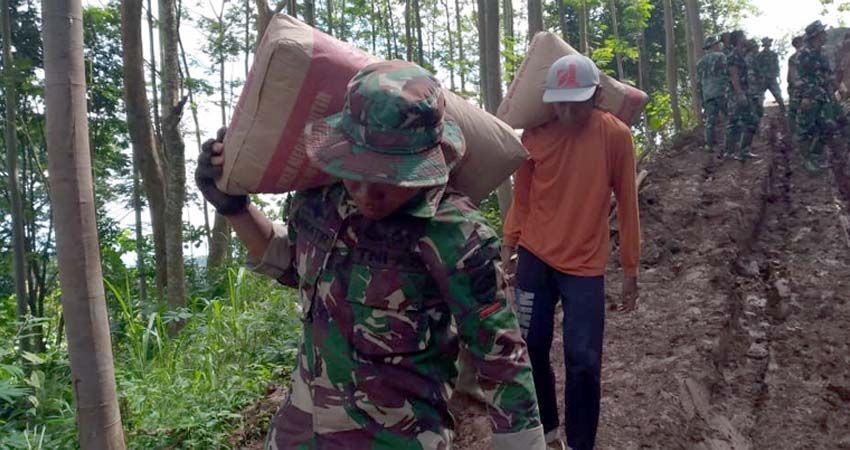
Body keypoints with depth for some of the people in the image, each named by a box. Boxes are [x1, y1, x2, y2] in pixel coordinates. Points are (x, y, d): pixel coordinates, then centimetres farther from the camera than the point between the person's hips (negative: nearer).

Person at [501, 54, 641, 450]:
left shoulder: (616, 136, -8)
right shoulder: (534, 136, -4)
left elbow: (626, 203, -2)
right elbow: (521, 198, 7)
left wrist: (631, 269, 1)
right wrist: (508, 249, 6)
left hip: (586, 266, -2)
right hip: (535, 259, 2)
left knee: (583, 361, -2)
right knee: (532, 350, 9)